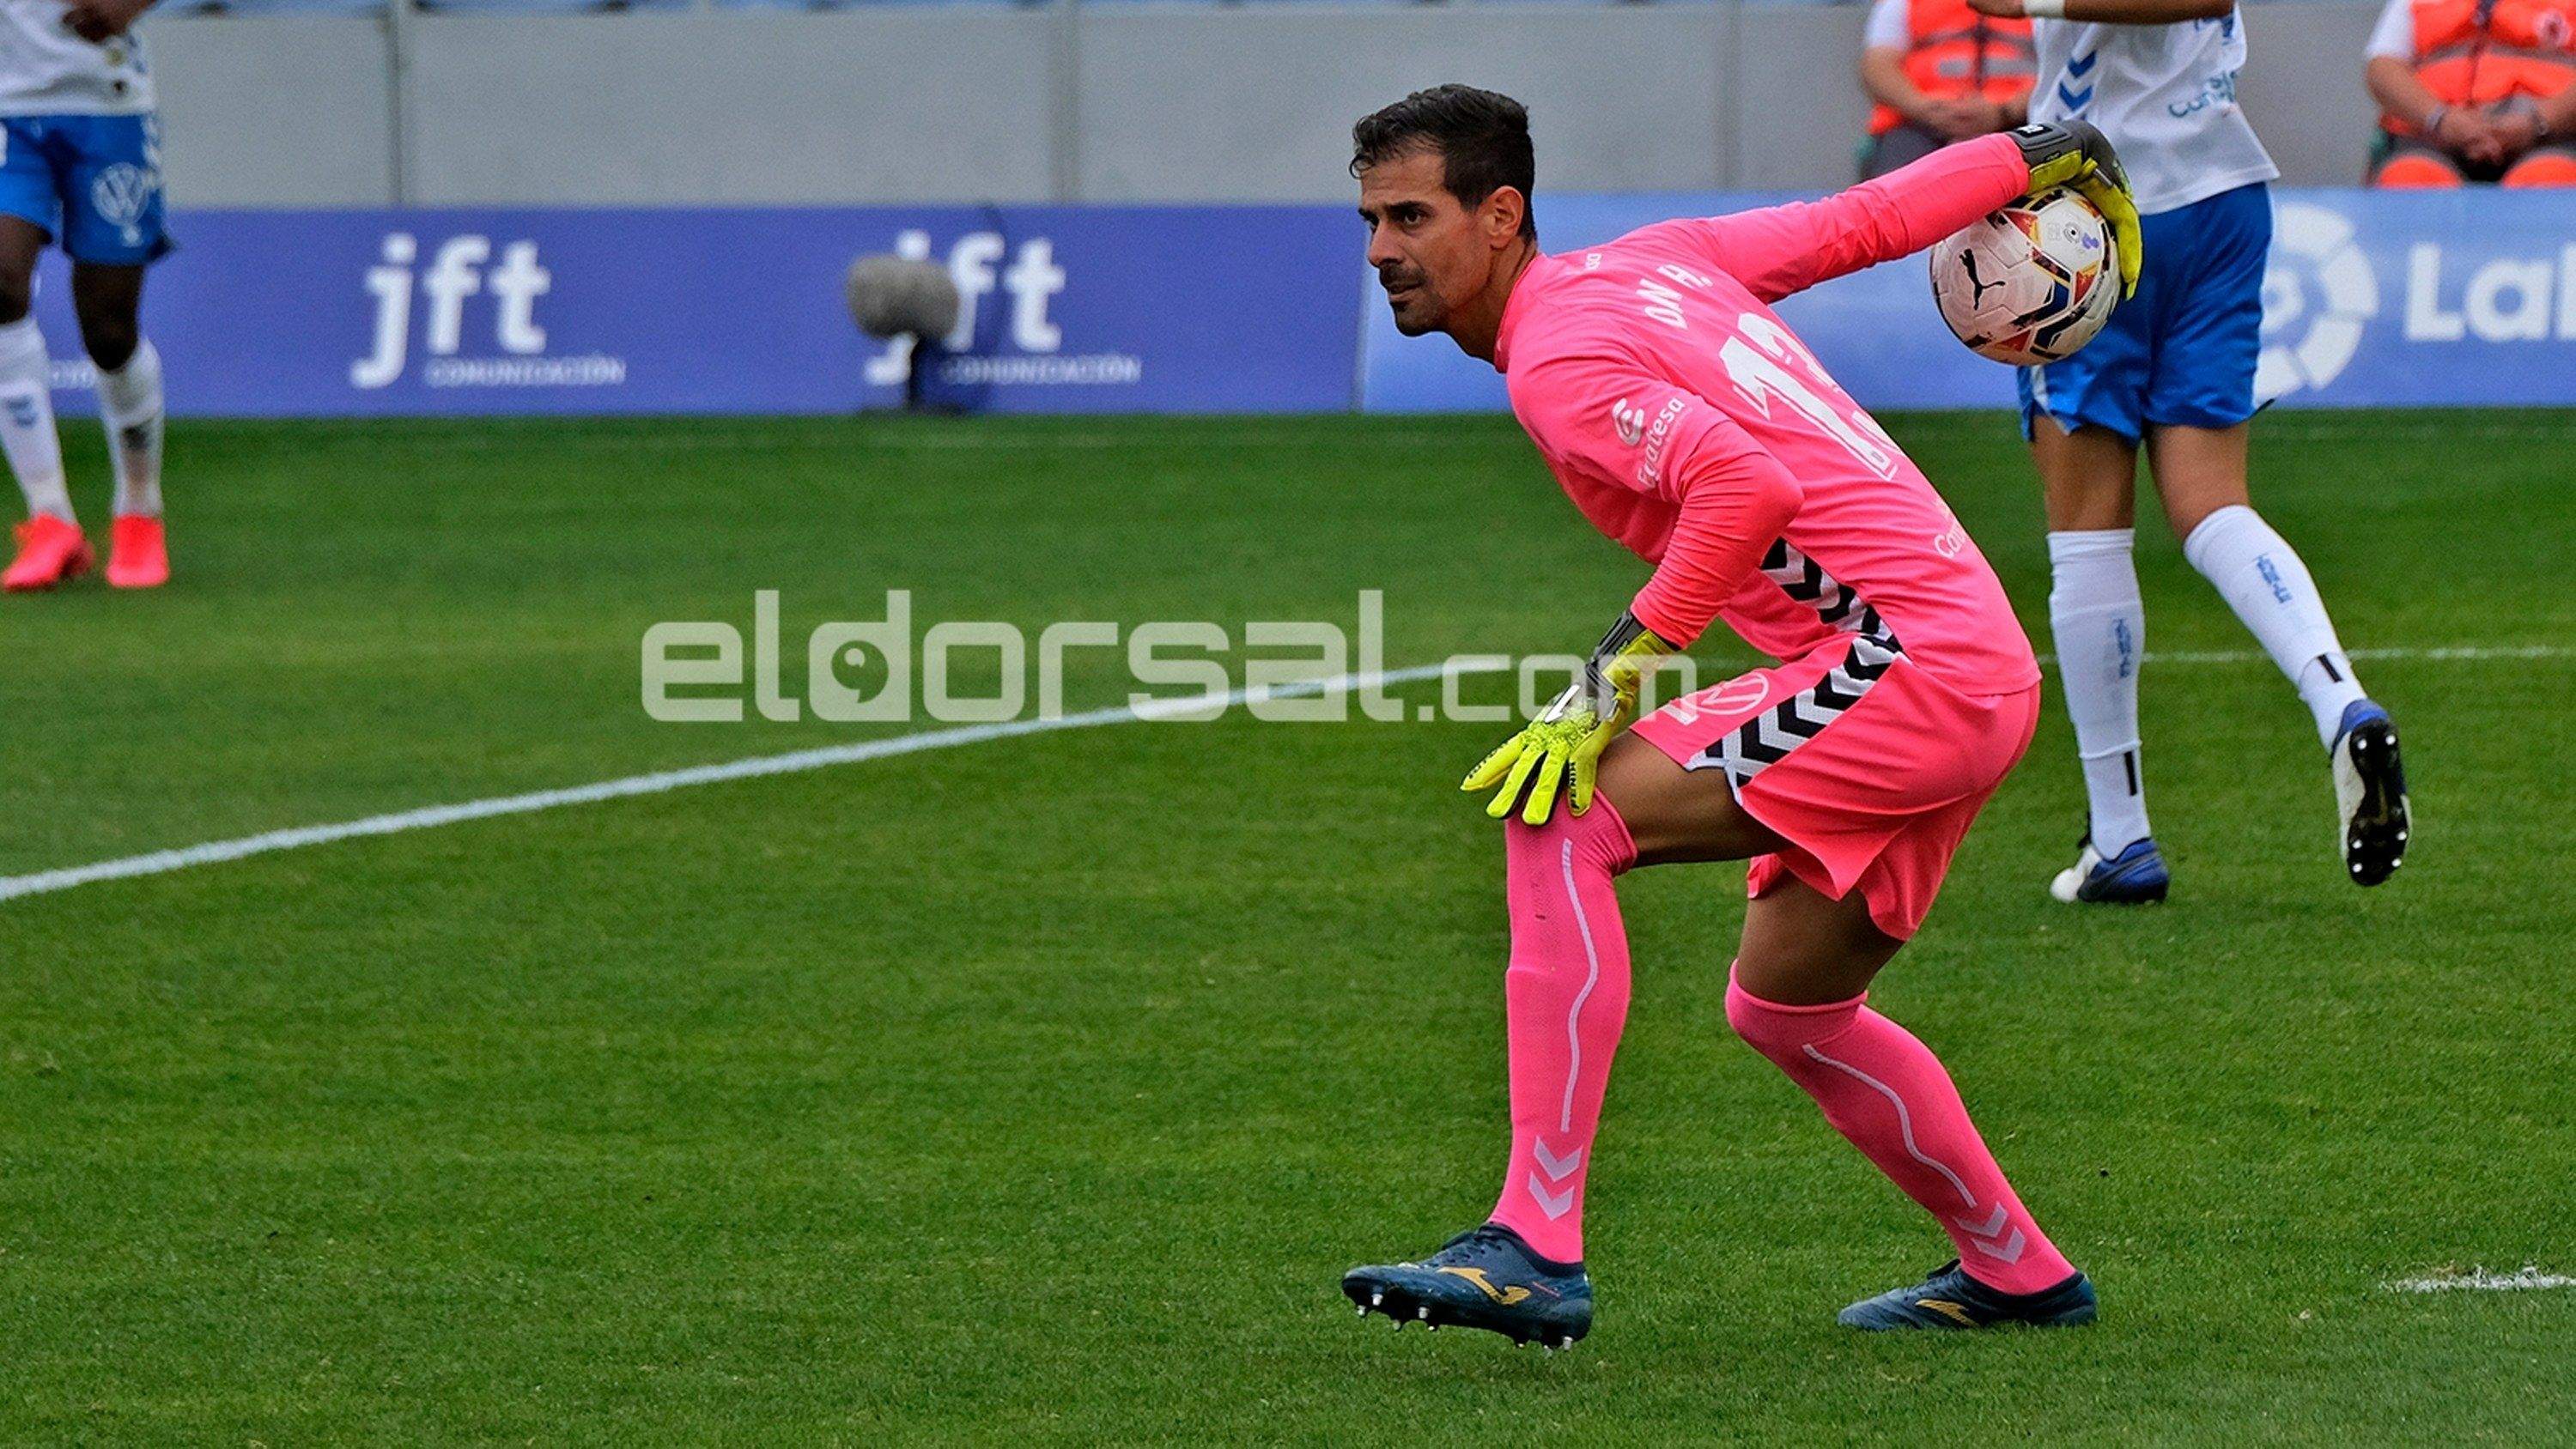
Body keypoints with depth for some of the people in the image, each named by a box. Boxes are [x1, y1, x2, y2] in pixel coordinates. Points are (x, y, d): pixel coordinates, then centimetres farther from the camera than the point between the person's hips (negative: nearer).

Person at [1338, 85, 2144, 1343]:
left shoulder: (1558, 363, -12)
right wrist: (2048, 152, 34)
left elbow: (1750, 483, -25)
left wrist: (1614, 677, -25)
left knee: (1558, 815, -19)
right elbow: (1864, 222, 21)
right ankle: (2016, 1273, 40)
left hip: (1907, 659, -10)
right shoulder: (1652, 259, 14)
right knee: (1783, 1006, 25)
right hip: (1979, 672, 10)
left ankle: (1535, 1249, -26)